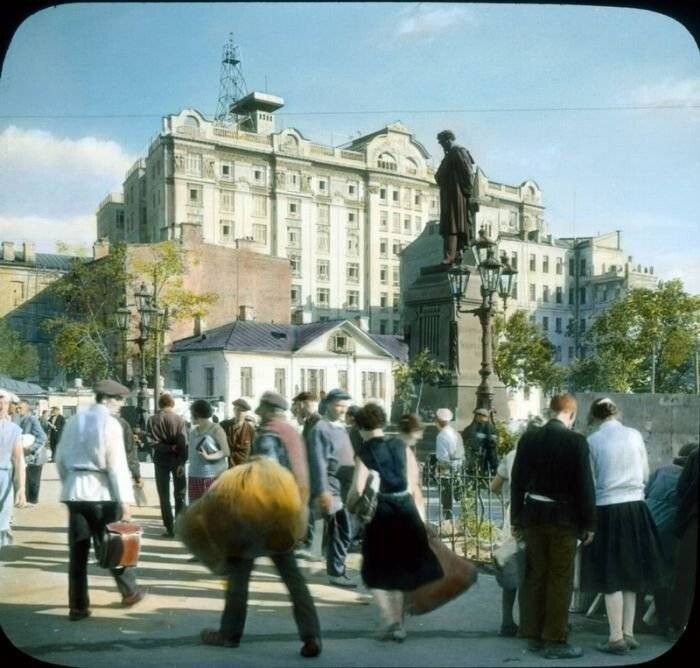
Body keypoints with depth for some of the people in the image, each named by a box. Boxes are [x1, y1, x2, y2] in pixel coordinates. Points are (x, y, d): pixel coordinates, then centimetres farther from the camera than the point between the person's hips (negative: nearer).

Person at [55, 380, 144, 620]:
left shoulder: (74, 421, 8)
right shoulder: (110, 424, -9)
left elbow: (60, 458, 12)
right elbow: (118, 465, -13)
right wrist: (125, 499, -12)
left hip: (74, 491, 5)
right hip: (102, 491, -5)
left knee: (77, 550, 7)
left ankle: (78, 606, 11)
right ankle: (129, 592, 23)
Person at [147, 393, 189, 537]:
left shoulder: (153, 420, -3)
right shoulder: (180, 420, -5)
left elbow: (153, 442, -13)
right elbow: (183, 443, -13)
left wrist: (167, 448, -9)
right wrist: (182, 462, -14)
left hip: (161, 460, 0)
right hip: (177, 460, 0)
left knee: (164, 496, 6)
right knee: (180, 494, 11)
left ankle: (170, 529, 3)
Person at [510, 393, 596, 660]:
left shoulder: (528, 438, 1)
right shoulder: (576, 441, -12)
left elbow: (517, 480, 4)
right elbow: (584, 485, -10)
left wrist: (516, 518, 12)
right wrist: (588, 523, -2)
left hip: (533, 516, 4)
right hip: (563, 518, -4)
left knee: (534, 577, 13)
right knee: (560, 580, 4)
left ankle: (533, 636, 21)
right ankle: (555, 640, 8)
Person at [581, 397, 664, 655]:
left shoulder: (593, 441, -7)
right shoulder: (635, 435, 1)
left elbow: (589, 482, -2)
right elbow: (645, 475, 10)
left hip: (607, 510, -3)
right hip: (635, 508, 4)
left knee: (611, 577, 5)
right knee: (630, 573, 15)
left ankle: (617, 639, 9)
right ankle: (629, 634, 22)